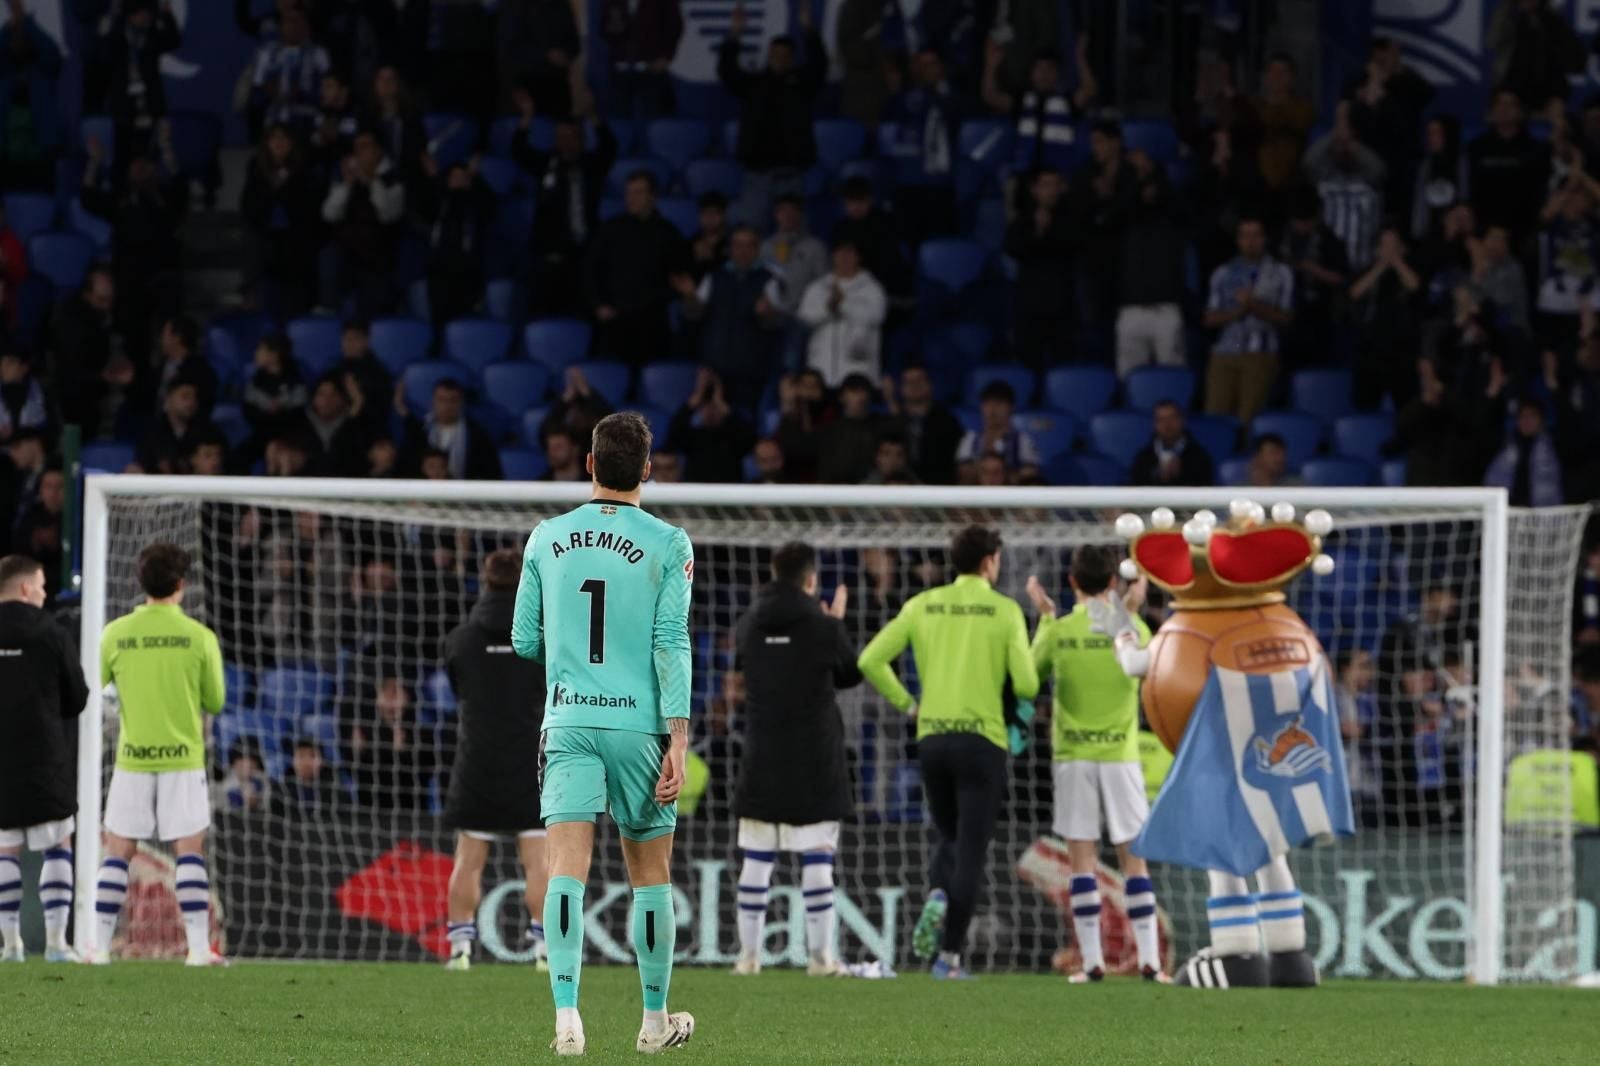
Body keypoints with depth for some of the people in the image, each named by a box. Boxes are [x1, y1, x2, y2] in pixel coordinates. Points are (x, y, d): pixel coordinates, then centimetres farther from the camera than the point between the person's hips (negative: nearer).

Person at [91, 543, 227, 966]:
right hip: (183, 757, -1)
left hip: (132, 758, 1)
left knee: (117, 852, 8)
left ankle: (101, 946, 5)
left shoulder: (117, 634, -3)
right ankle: (199, 946, -5)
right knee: (190, 852, 2)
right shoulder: (199, 637, -5)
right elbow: (215, 701, 2)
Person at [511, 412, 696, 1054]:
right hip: (639, 725, -1)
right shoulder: (667, 544, -3)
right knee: (650, 874, 11)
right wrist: (678, 738, -9)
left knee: (567, 868, -7)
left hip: (567, 723, 1)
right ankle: (655, 1020, 22)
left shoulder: (547, 538, 6)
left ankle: (566, 1017, -22)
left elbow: (524, 640, 11)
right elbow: (672, 644, -8)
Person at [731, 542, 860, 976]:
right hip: (815, 759, -3)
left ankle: (749, 953, 6)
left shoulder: (750, 624, 2)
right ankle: (820, 955, -3)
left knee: (756, 858, 6)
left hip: (762, 758, 3)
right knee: (818, 857, -1)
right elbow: (851, 675, 7)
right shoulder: (823, 627, -8)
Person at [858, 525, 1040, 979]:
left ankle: (937, 896, -10)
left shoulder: (922, 605, 4)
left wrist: (906, 703, 10)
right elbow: (1026, 685, -8)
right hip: (982, 739, -3)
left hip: (932, 737, 3)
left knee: (949, 836, 21)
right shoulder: (1005, 610, -4)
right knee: (971, 851, 1)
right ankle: (950, 955, -6)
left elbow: (871, 660, -1)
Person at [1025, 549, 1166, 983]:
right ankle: (1149, 960, 0)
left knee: (1082, 859, 1)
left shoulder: (1059, 632, -4)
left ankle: (1092, 962, -4)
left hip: (1073, 756, -1)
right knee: (1133, 859, 5)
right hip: (1121, 753, 1)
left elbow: (1034, 670, 15)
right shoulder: (1133, 630, -4)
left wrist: (1044, 616, 24)